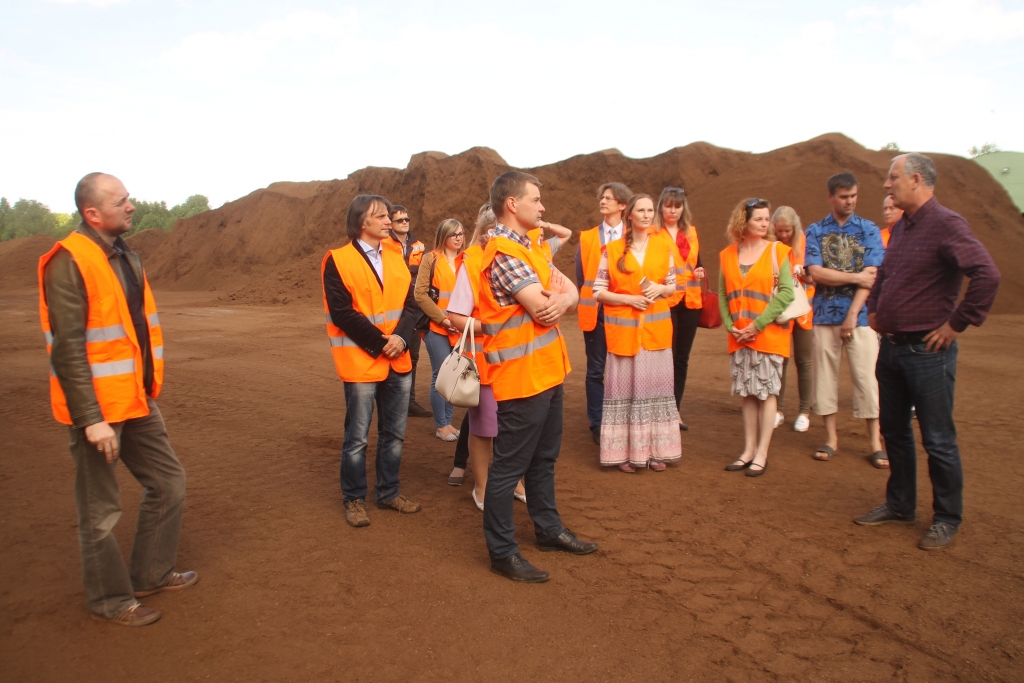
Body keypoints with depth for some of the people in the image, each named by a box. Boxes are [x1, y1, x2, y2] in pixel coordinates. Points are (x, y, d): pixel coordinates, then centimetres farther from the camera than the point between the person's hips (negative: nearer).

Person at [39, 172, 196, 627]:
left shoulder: (125, 256, 10)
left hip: (136, 401, 9)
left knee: (168, 482, 16)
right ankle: (109, 600, 24)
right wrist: (91, 418, -22)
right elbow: (68, 349, -21)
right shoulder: (69, 262, -17)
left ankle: (151, 574, 33)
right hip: (98, 408, -9)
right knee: (101, 510, 6)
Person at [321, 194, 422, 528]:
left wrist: (401, 337, -12)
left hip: (399, 360, 6)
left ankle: (389, 492, 28)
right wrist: (380, 343, -15)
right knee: (357, 437, 4)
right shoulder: (338, 260, -7)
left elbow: (411, 304, 5)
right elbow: (341, 313, -13)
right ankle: (354, 499, 20)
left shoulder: (396, 257, 10)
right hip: (361, 361, -5)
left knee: (394, 433, 13)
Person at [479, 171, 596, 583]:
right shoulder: (504, 253, -18)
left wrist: (562, 300, -16)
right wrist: (553, 298, 0)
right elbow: (542, 310, -23)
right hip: (521, 375, -10)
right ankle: (502, 552, 12)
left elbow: (571, 293, 7)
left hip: (547, 371, 10)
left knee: (543, 458, 21)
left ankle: (549, 529, 36)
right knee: (509, 465, 1)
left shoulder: (528, 247, 13)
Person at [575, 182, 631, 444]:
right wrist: (586, 303, 6)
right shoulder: (587, 238, 7)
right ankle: (597, 425, 13)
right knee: (596, 370, 4)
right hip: (596, 312, 0)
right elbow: (581, 276, 9)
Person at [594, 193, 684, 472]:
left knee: (656, 385, 5)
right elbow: (598, 291, -2)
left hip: (656, 327, 2)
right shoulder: (613, 249, 0)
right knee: (625, 385, 0)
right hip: (623, 328, -2)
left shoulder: (664, 245, 6)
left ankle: (655, 451, 15)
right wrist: (628, 298, -14)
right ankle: (626, 452, 9)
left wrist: (660, 289, -11)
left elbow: (675, 285, 10)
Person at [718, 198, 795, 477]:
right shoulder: (727, 255, 7)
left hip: (769, 335, -3)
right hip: (739, 337, 3)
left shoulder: (777, 251, -3)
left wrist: (758, 324, -15)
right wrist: (729, 325, -6)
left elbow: (786, 292, -10)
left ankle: (761, 454, 9)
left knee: (766, 393, 1)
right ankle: (748, 451, 18)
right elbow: (723, 294, 8)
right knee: (747, 394, 9)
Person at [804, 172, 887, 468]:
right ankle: (831, 437, 17)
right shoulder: (816, 231, 5)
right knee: (825, 375, 5)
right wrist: (856, 277, -10)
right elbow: (815, 272, -8)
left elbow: (871, 276, -5)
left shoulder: (869, 230, 4)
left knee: (867, 377, -1)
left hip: (860, 314, -1)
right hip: (825, 314, 1)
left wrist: (853, 314, -13)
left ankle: (875, 443, 8)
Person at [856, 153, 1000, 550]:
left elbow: (987, 275, -25)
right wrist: (873, 309, 17)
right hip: (891, 348, 8)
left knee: (938, 440, 3)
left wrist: (957, 324, -19)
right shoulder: (901, 227, 11)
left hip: (927, 352, -8)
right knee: (894, 432, 17)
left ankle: (947, 519, 18)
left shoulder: (946, 224, -14)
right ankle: (900, 505, 32)